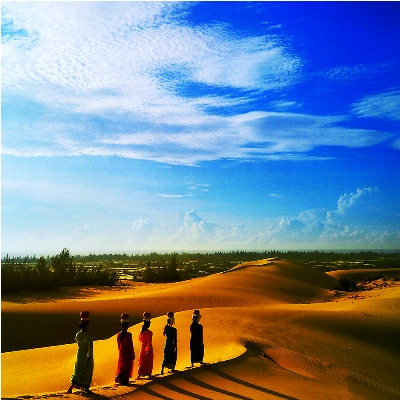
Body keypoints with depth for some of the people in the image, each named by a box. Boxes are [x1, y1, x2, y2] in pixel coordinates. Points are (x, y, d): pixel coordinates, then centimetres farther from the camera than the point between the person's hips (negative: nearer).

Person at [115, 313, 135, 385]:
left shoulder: (118, 334, -3)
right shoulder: (129, 335, -19)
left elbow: (118, 345, 7)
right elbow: (131, 345, -15)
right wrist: (133, 354, -6)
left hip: (121, 353, 5)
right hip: (128, 353, -5)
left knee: (121, 366, 18)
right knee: (128, 367, 9)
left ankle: (119, 376, 4)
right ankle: (125, 380, 13)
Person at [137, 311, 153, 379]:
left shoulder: (141, 332, -4)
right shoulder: (149, 333, -18)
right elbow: (150, 342, -18)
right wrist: (149, 350, -16)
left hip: (142, 348, 4)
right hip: (148, 348, -4)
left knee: (141, 361, 11)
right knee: (149, 362, 9)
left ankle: (139, 374, 8)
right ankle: (149, 374, 17)